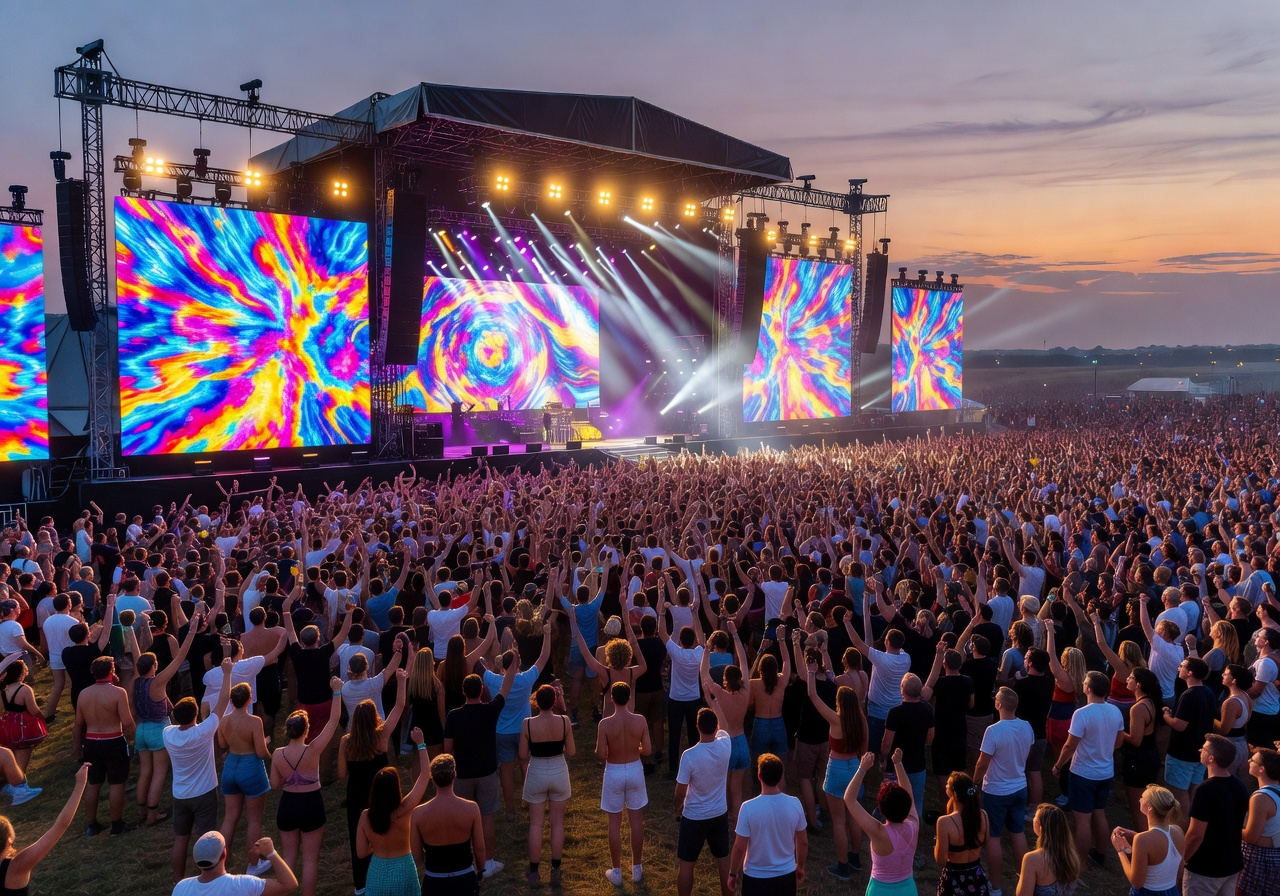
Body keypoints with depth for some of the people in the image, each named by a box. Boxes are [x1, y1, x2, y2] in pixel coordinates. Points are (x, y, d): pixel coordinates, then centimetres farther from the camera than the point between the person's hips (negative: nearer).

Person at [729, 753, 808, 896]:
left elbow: (740, 848, -16)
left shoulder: (749, 808, -24)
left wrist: (732, 874, 0)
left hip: (756, 877, -3)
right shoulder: (794, 804, -14)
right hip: (786, 874, 3)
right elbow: (803, 843, -1)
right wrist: (800, 867, 16)